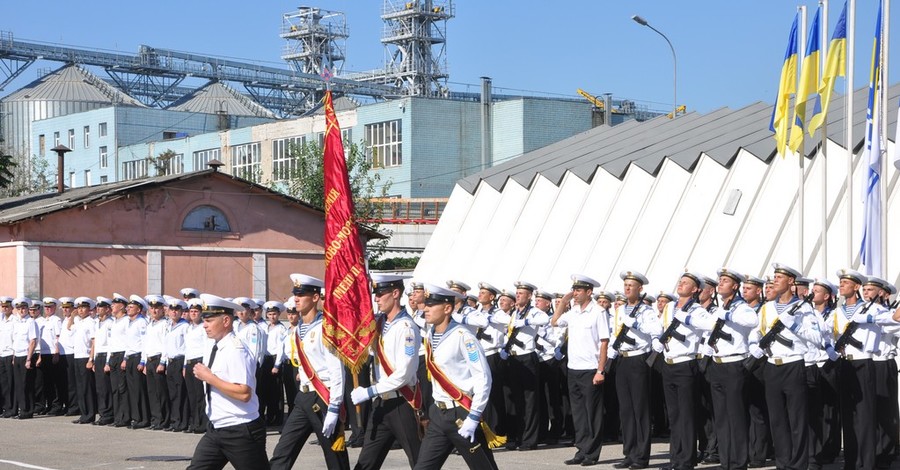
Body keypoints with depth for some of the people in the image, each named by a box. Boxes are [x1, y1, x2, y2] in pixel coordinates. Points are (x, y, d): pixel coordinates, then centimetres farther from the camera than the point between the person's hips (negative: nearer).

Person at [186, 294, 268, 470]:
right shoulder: (213, 349, 8)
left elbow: (244, 394, -28)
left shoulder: (236, 350, -19)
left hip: (241, 432, -8)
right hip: (215, 429, 9)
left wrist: (209, 377, -22)